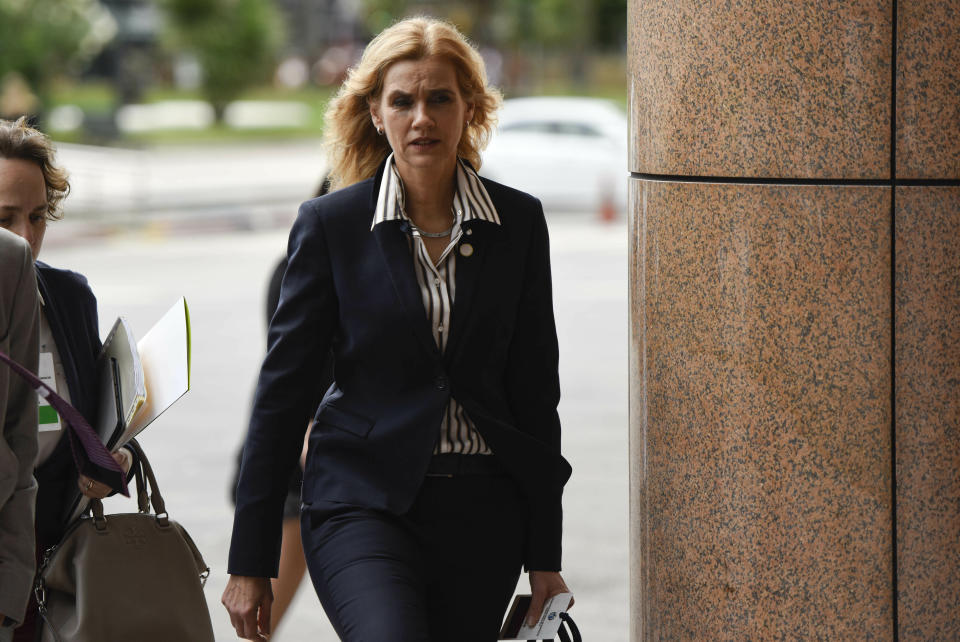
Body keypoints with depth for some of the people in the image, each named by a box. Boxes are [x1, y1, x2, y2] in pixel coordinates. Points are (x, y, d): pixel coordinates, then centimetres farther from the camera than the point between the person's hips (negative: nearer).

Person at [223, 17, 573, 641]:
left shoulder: (518, 222, 6)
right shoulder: (330, 223, 0)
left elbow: (536, 390, 10)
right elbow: (283, 390, 3)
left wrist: (545, 557, 9)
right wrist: (249, 564, 1)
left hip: (485, 512, 3)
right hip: (364, 501, -3)